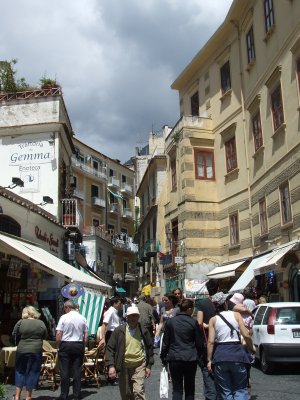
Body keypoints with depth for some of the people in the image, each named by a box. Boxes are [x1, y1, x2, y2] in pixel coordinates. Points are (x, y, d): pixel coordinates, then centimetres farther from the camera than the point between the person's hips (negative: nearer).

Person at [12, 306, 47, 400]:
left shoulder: (20, 322, -4)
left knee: (20, 371, 14)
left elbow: (14, 335, 4)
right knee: (32, 372, 8)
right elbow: (45, 336, 6)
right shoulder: (41, 323, -2)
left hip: (21, 350, 0)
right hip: (36, 351, 0)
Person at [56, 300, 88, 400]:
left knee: (65, 372, 4)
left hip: (65, 345, -3)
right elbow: (86, 336, 4)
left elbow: (58, 334, -9)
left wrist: (58, 347, 3)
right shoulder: (82, 318, 3)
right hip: (79, 346, 3)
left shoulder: (64, 317, -7)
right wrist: (83, 348, 13)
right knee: (77, 372, 7)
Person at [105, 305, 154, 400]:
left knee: (139, 392, -16)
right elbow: (110, 348, -1)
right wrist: (111, 366, -10)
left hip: (139, 366, -1)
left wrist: (149, 366, 6)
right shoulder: (119, 331, -2)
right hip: (123, 367, 1)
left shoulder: (143, 331, 3)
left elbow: (149, 348, 11)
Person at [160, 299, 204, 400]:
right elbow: (199, 343, -1)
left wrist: (163, 358, 13)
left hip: (174, 359, 1)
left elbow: (165, 342, 4)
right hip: (190, 359, -1)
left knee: (177, 389, 5)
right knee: (189, 389, 13)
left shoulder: (170, 322, 0)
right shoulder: (193, 322, -6)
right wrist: (198, 355, 16)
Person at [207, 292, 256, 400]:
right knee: (240, 390, 11)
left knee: (225, 391, 11)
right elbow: (246, 335, -5)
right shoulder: (236, 315, 2)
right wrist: (252, 348, 12)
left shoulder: (213, 319, 4)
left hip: (220, 355, 1)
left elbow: (211, 341, -4)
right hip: (237, 353, -1)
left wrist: (209, 360, -1)